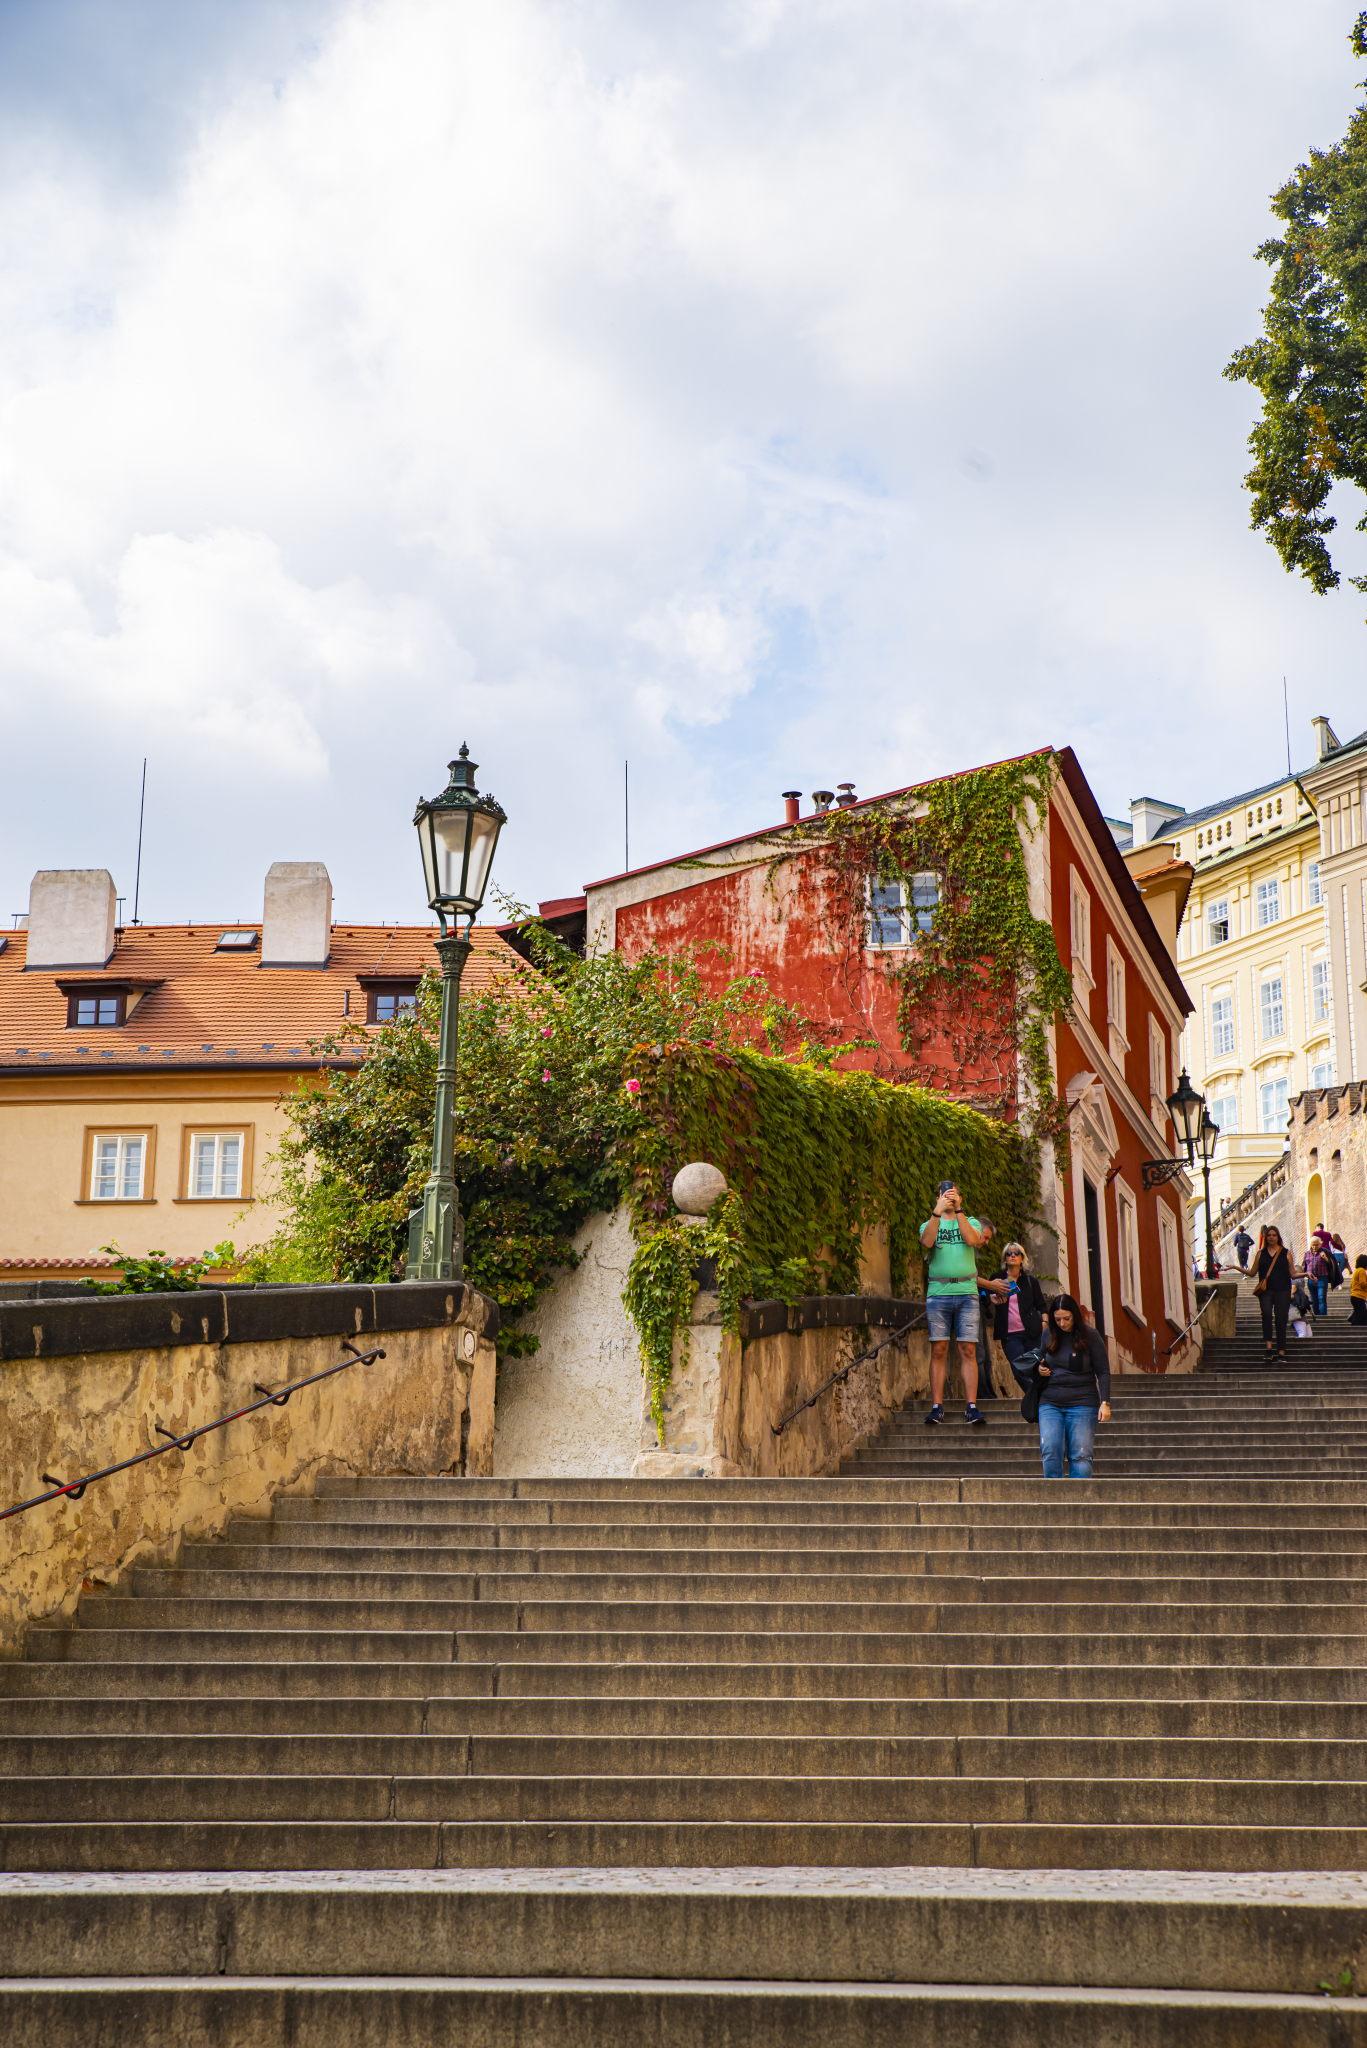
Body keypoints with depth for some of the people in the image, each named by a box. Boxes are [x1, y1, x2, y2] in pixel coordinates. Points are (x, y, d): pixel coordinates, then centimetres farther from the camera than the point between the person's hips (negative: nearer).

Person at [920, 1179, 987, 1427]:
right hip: (938, 1293, 0)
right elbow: (927, 1241, -8)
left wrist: (958, 1210, -11)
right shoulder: (930, 1223, 15)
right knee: (938, 1351, -3)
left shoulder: (971, 1222, 16)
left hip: (966, 1292, 0)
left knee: (968, 1350, -4)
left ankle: (972, 1407, -4)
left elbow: (971, 1239, -7)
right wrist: (938, 1211, -17)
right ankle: (937, 1407, -1)